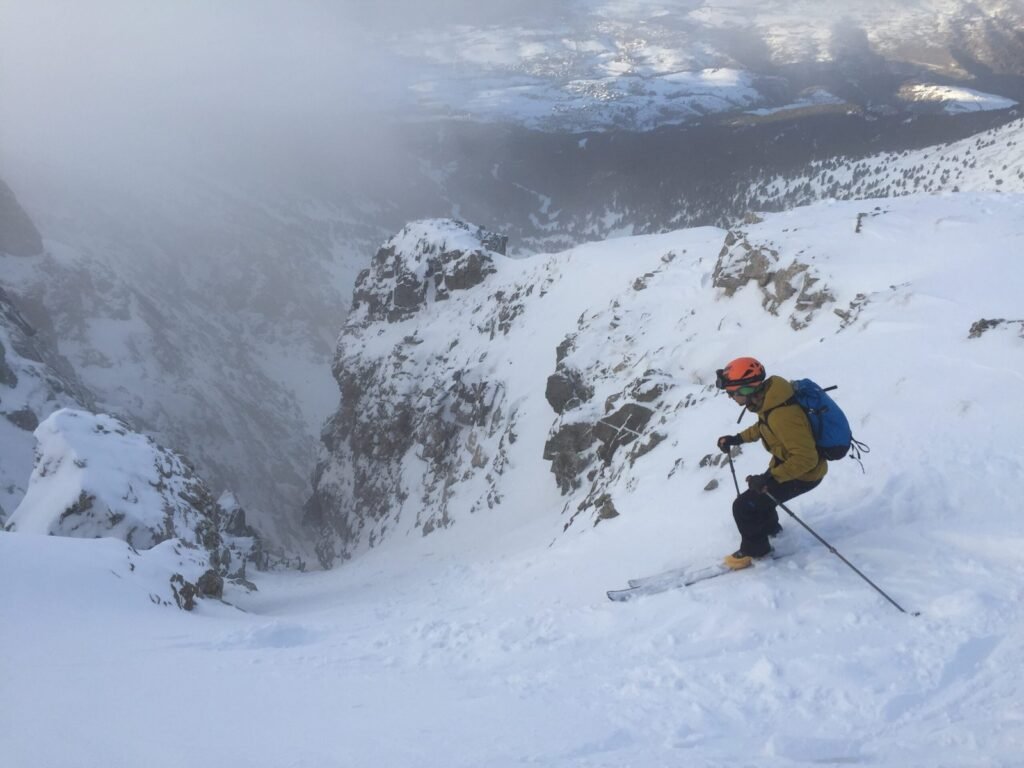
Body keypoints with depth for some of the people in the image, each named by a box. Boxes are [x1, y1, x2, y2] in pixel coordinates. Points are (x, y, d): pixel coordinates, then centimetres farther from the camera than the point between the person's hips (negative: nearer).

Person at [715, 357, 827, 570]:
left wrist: (770, 478, -34)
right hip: (786, 463, 9)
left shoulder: (782, 415, -38)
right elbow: (764, 426, 15)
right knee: (756, 491, 27)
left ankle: (755, 550, 18)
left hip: (803, 473, -9)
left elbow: (805, 458, -35)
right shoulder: (768, 396, -8)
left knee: (744, 506, -7)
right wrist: (738, 438, 7)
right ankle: (769, 526, 55)